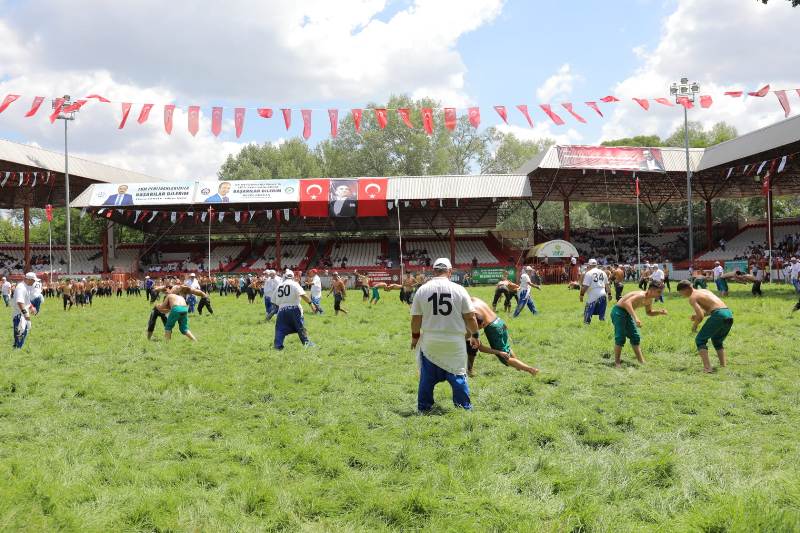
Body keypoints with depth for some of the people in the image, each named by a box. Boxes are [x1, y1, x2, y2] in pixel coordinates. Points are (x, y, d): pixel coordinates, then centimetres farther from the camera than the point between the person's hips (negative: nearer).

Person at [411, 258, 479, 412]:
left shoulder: (422, 290, -3)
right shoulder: (458, 289, -7)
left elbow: (416, 319, 1)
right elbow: (470, 317, -4)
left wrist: (415, 337, 16)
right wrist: (474, 333, 13)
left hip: (429, 341, 1)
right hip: (455, 341, -1)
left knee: (427, 377, 14)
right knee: (458, 376, 13)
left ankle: (424, 407, 22)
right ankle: (464, 407, 20)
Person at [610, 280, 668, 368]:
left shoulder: (650, 300, 3)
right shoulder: (641, 295, -27)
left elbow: (649, 312, 21)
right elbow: (627, 302, -44)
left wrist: (659, 312, 1)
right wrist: (635, 318, -50)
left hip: (628, 314, 10)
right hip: (619, 311, -10)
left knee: (636, 337, 13)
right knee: (621, 337, -11)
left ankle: (641, 361, 21)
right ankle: (617, 362, -1)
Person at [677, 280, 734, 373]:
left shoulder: (692, 298, 1)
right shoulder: (705, 291, 27)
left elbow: (700, 315, -10)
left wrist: (694, 325, 9)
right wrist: (697, 316, 26)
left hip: (718, 315, -8)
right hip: (729, 314, 8)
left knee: (700, 340, 3)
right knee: (717, 341, 28)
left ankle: (707, 367, -10)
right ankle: (723, 365, 19)